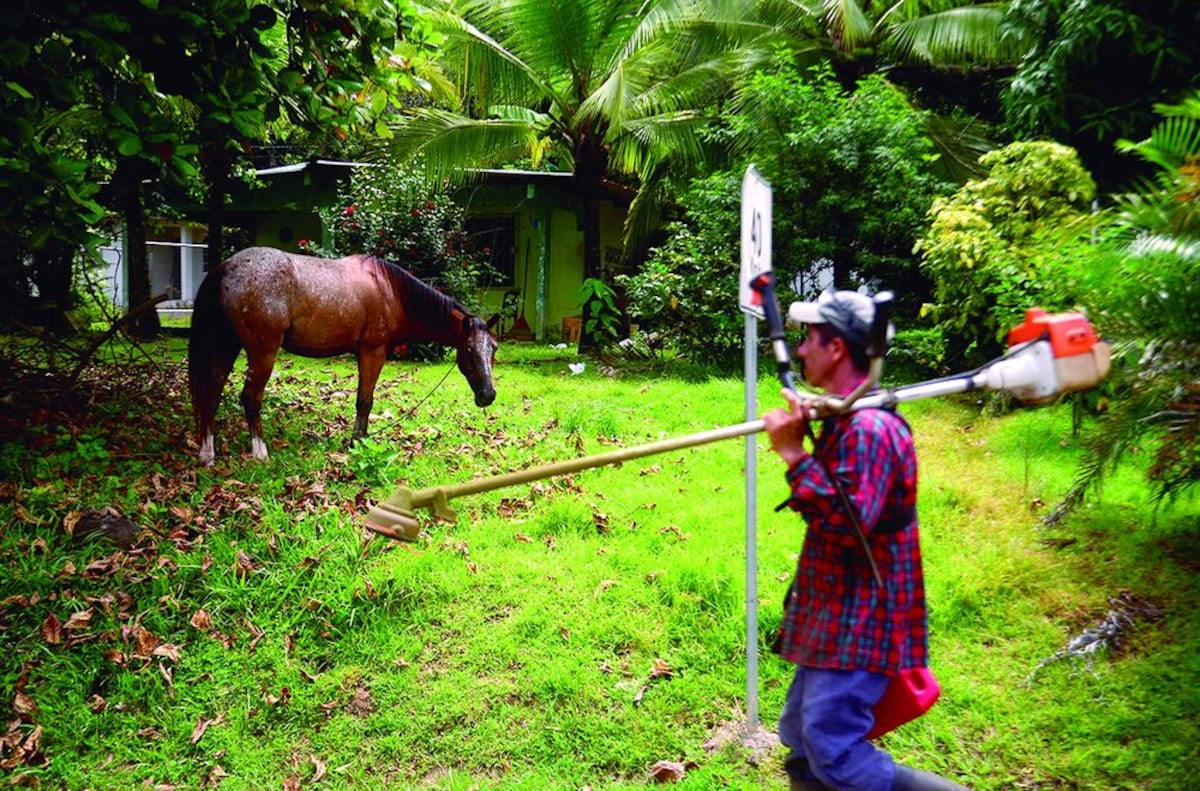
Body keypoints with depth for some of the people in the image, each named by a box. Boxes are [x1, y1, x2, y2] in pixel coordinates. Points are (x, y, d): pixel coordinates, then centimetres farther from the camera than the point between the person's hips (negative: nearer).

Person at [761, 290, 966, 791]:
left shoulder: (869, 428, -20)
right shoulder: (847, 421, 12)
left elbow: (848, 521, -28)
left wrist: (795, 455, -25)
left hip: (859, 624, -10)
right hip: (838, 620, 10)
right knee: (801, 742, 18)